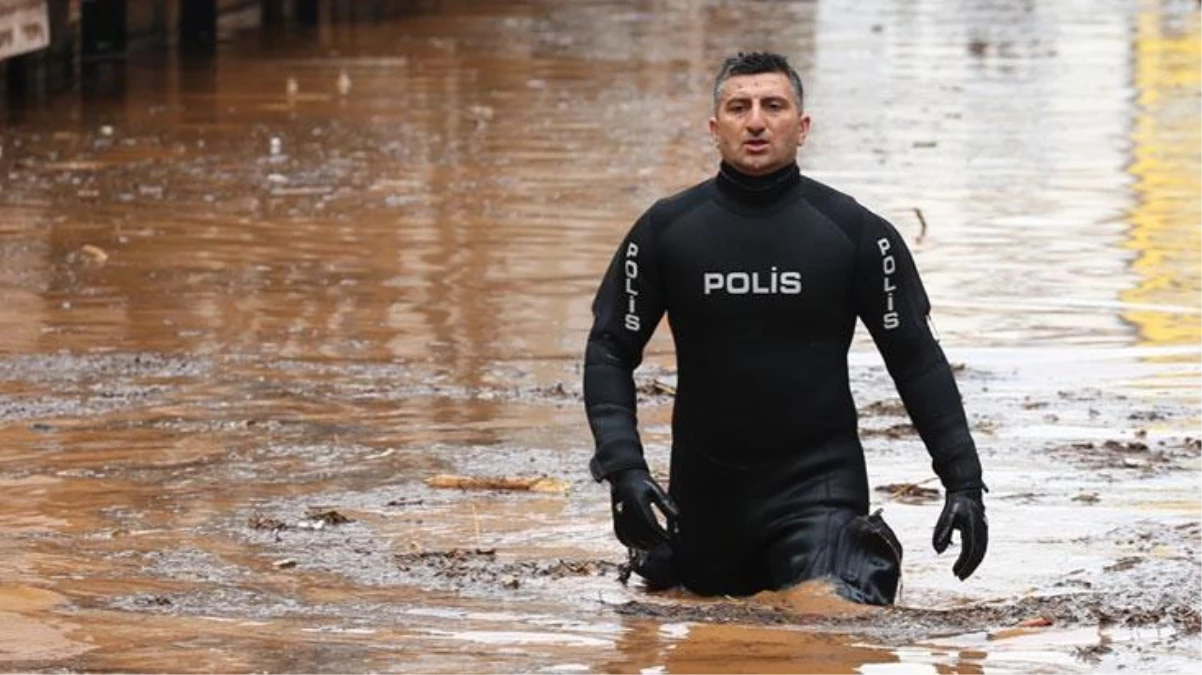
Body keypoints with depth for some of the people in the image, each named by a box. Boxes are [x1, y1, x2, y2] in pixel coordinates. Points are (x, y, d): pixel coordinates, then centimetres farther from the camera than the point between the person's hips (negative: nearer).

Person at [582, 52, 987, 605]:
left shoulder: (855, 232, -6)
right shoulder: (665, 229, -3)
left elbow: (916, 358, -1)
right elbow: (610, 350, 0)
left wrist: (963, 481, -6)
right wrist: (622, 466, -14)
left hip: (819, 482, -2)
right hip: (707, 487, 2)